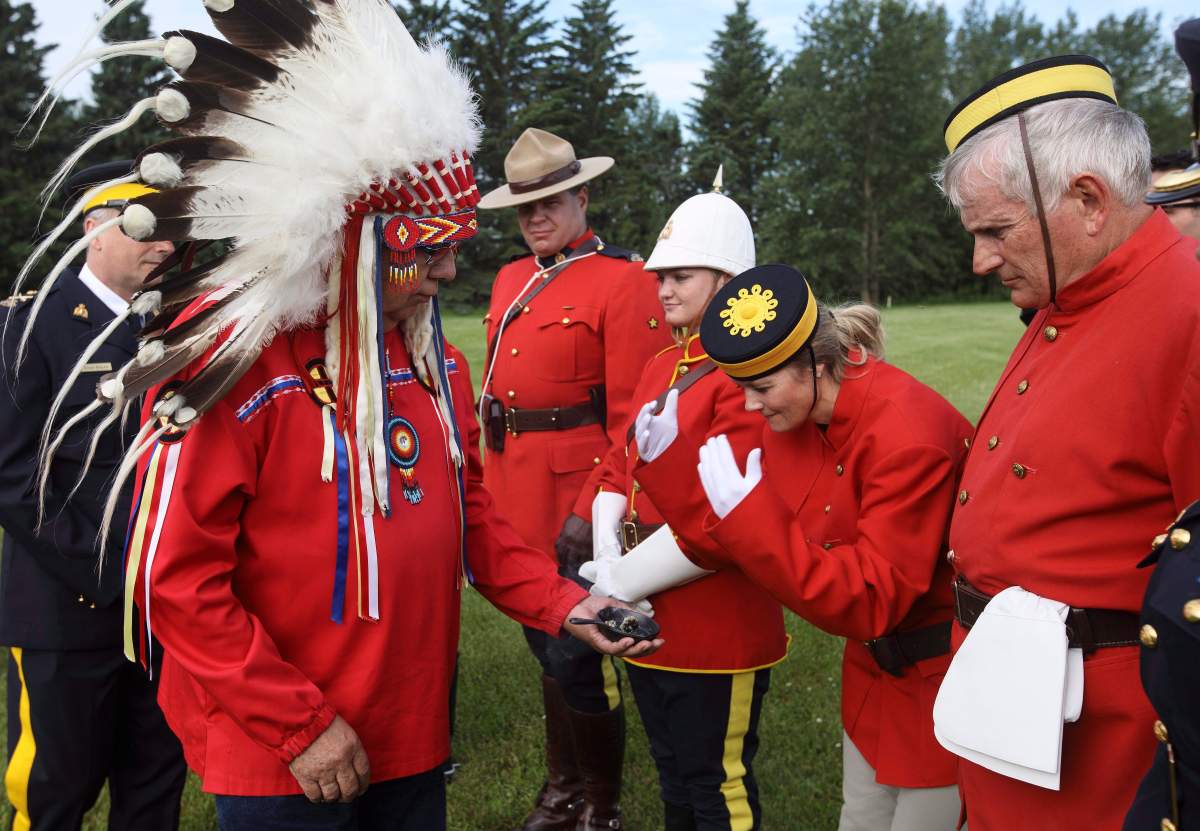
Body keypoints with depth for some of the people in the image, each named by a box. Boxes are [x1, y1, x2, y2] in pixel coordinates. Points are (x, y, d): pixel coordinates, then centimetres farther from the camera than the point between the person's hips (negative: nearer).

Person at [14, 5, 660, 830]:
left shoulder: (433, 357, 3)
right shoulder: (233, 365, -19)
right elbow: (176, 582, -18)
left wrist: (558, 602, -3)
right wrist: (299, 726, -16)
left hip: (415, 741, 7)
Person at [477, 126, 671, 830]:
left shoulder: (624, 282, -10)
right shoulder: (510, 281, 13)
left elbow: (633, 416, -14)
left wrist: (593, 510, -18)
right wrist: (494, 482, 12)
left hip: (578, 498, -7)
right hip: (518, 498, 7)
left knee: (576, 653, -1)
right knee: (546, 640, 18)